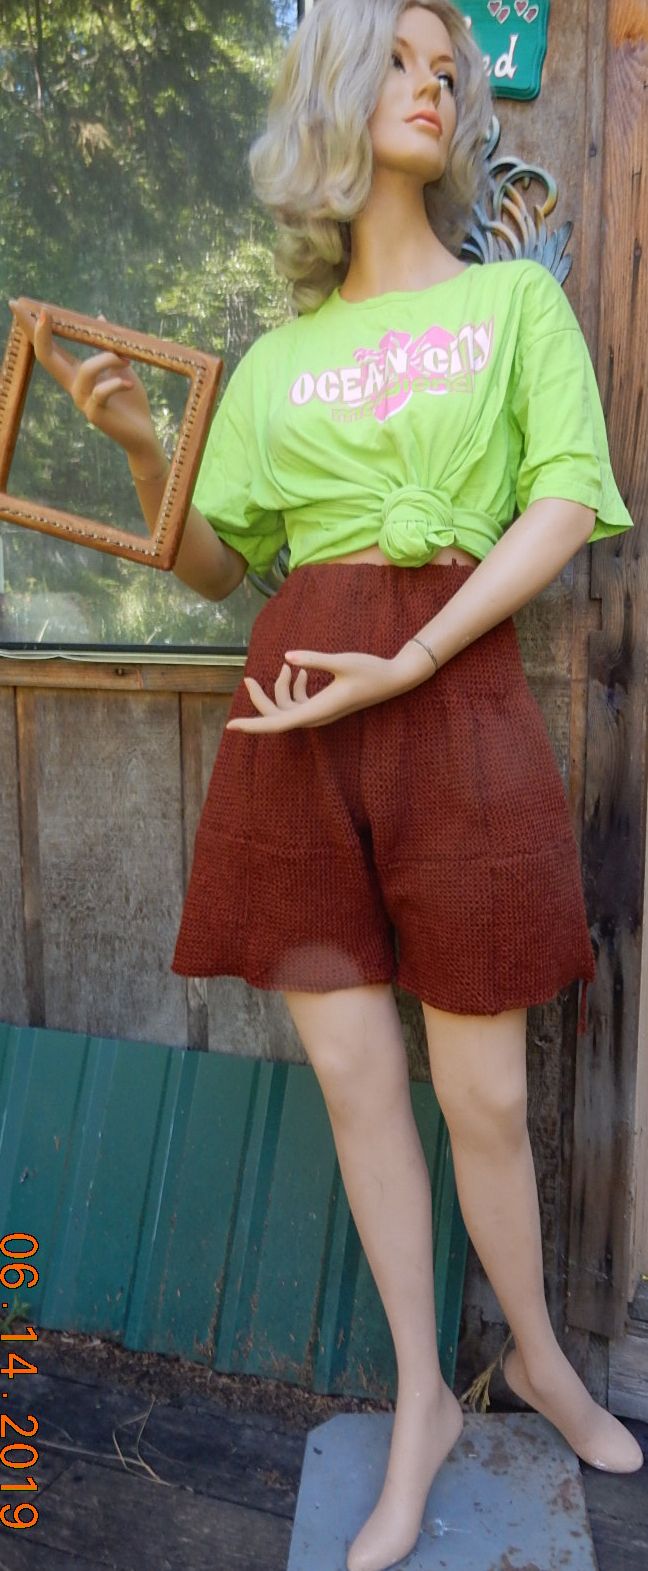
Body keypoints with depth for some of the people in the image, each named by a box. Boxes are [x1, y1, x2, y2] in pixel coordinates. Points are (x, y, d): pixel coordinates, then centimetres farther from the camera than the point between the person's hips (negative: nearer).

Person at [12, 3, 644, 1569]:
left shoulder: (516, 298, 12)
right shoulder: (277, 357, 18)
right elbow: (211, 564, 18)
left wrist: (403, 663, -14)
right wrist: (136, 443, -1)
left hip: (456, 691, -2)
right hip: (292, 706, 3)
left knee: (484, 1091, 3)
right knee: (353, 1075, 6)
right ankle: (423, 1404, 28)